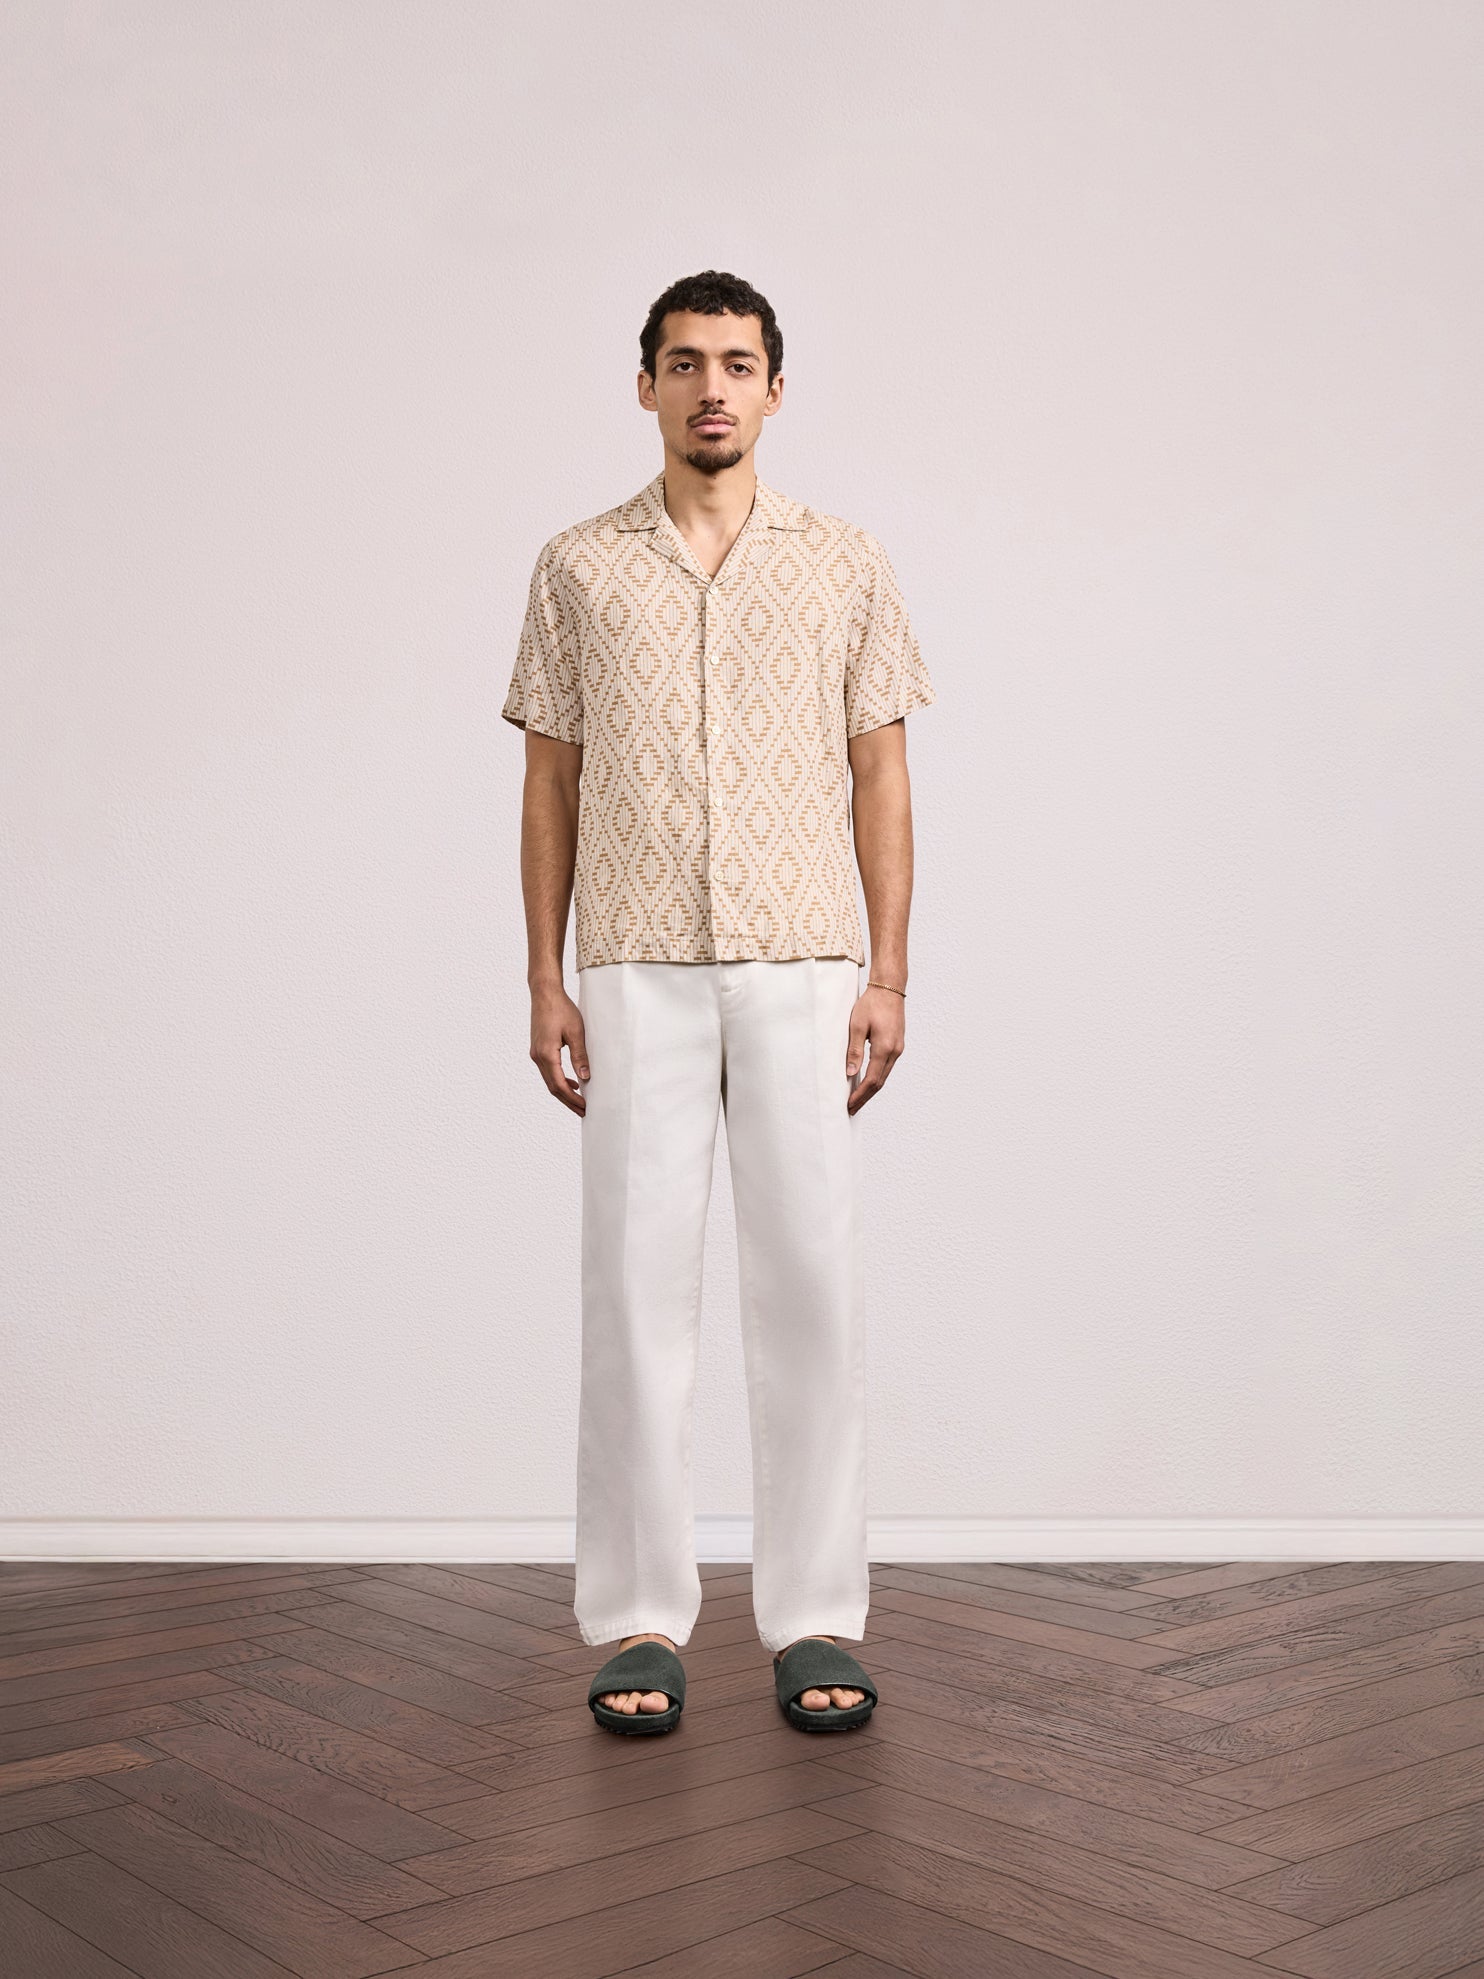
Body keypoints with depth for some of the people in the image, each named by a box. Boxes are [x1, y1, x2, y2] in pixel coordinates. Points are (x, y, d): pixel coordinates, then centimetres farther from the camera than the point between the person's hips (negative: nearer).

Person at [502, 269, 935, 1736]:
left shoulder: (847, 566, 9)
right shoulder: (579, 567, 9)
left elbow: (880, 778, 7)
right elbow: (550, 780, 9)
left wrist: (888, 976, -1)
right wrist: (545, 981, 2)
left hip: (803, 970, 0)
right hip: (638, 975, 0)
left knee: (810, 1286, 1)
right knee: (635, 1286, 1)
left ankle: (815, 1618, 13)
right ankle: (639, 1622, 13)